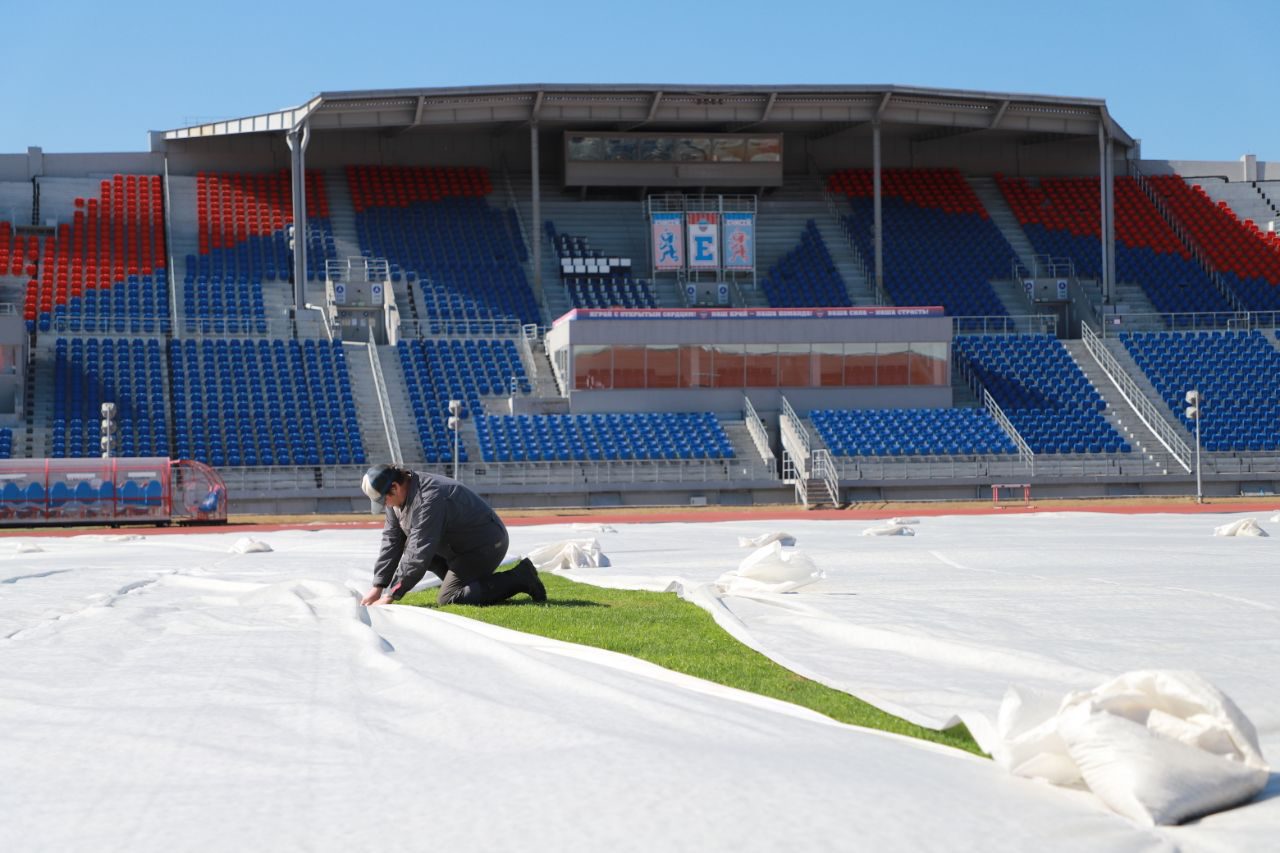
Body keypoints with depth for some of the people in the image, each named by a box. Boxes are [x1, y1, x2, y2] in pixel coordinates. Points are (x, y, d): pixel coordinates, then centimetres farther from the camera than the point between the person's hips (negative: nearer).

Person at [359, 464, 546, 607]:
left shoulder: (429, 499, -31)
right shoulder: (398, 496, -1)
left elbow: (419, 554, -32)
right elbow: (391, 542, 4)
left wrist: (390, 596, -28)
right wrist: (377, 587, -1)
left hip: (487, 545, -10)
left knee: (448, 599, -15)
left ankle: (518, 579, -11)